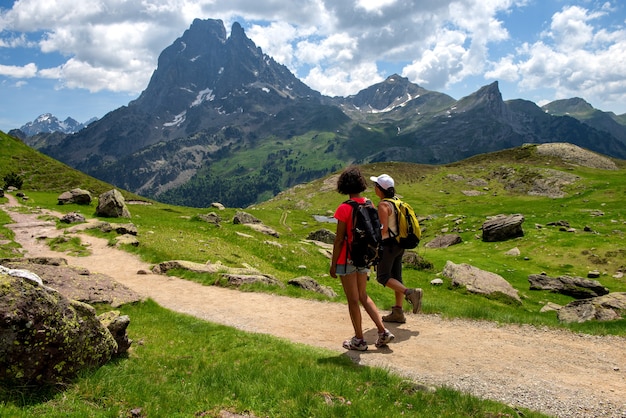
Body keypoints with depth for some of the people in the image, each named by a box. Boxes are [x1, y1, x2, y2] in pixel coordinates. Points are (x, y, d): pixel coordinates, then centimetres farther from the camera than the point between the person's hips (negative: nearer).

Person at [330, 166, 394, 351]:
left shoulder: (344, 208, -18)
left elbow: (339, 239, -17)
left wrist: (333, 263, -8)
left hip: (347, 259, -6)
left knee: (353, 300, 6)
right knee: (363, 296, 20)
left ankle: (359, 340, 17)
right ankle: (383, 331, 16)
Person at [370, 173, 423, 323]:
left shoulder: (383, 205, -18)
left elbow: (383, 229, -24)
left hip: (388, 244, -9)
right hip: (399, 244, 9)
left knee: (383, 277, 2)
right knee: (396, 277, 13)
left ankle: (410, 293, -12)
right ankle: (398, 313, 19)